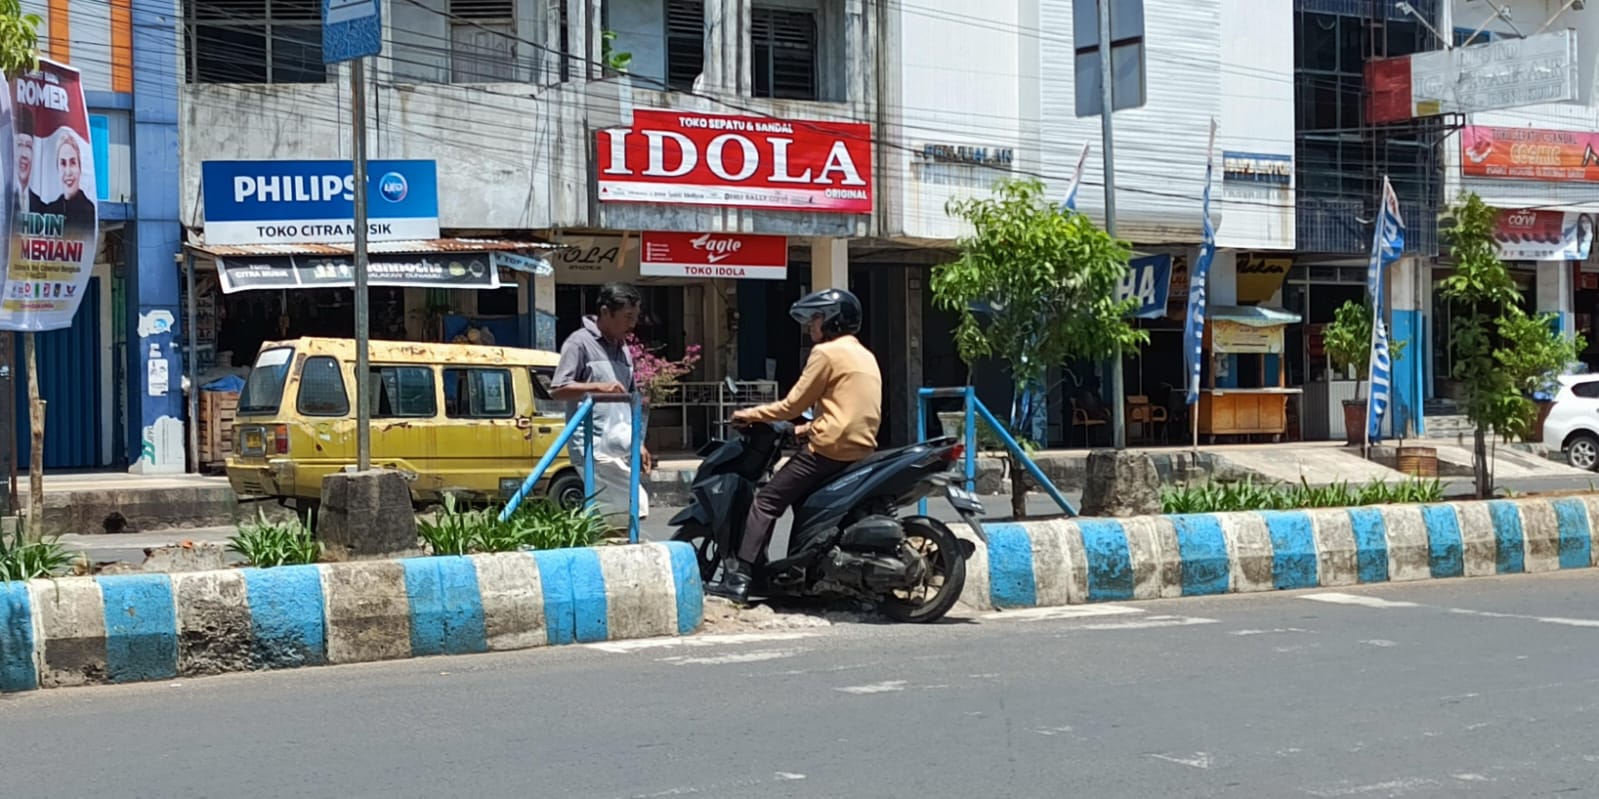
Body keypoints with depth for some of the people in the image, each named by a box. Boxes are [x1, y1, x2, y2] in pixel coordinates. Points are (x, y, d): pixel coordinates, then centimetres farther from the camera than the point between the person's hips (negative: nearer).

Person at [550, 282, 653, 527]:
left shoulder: (623, 349, 20)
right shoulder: (580, 342, -4)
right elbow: (557, 389, -10)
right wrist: (598, 387, -22)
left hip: (621, 448, 8)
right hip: (594, 447, -8)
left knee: (607, 515, 5)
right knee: (636, 504, -18)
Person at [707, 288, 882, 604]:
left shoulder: (826, 352, -6)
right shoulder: (865, 355, 21)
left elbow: (793, 404, -5)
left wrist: (750, 415, 6)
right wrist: (804, 429, 26)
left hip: (830, 448, -9)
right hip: (862, 449, 9)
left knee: (767, 501, -5)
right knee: (803, 498, 27)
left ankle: (739, 577, -13)